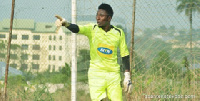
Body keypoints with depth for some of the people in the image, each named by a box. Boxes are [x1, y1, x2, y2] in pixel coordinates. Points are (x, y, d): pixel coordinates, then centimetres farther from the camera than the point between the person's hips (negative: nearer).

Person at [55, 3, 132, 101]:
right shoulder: (92, 29, -3)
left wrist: (127, 76, 4)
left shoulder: (119, 33, 1)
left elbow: (124, 55, 7)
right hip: (96, 74, -1)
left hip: (113, 75, 1)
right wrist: (66, 23, -45)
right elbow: (76, 28, -23)